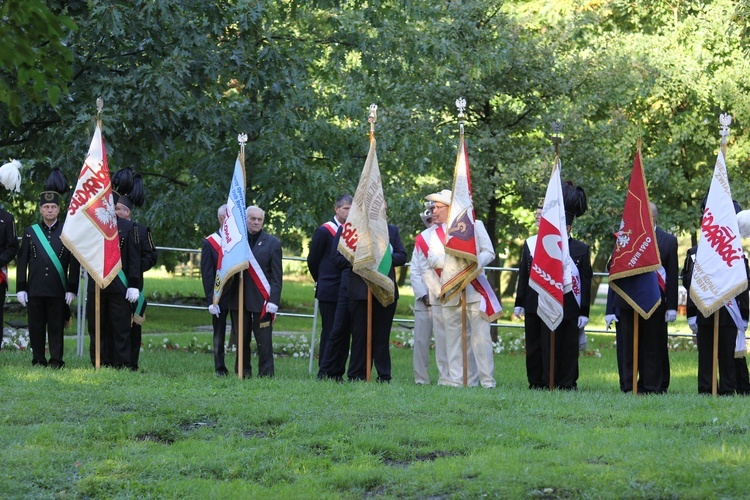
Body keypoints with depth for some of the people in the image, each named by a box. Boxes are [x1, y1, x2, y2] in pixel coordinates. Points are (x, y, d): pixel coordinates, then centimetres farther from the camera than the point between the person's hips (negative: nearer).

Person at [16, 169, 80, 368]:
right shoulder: (30, 232, 8)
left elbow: (74, 264, 4)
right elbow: (22, 262, 7)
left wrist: (72, 289, -3)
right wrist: (21, 289, 1)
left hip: (58, 290, -1)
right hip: (35, 290, 1)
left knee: (57, 327, 0)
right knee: (36, 327, 3)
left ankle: (56, 360, 4)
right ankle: (38, 360, 9)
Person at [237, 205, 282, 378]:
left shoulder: (272, 243, 3)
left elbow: (276, 276, -1)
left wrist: (273, 302, -9)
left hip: (261, 300, -3)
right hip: (241, 298, 3)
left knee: (264, 341, -4)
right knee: (242, 339, 8)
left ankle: (265, 373, 0)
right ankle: (242, 372, 16)